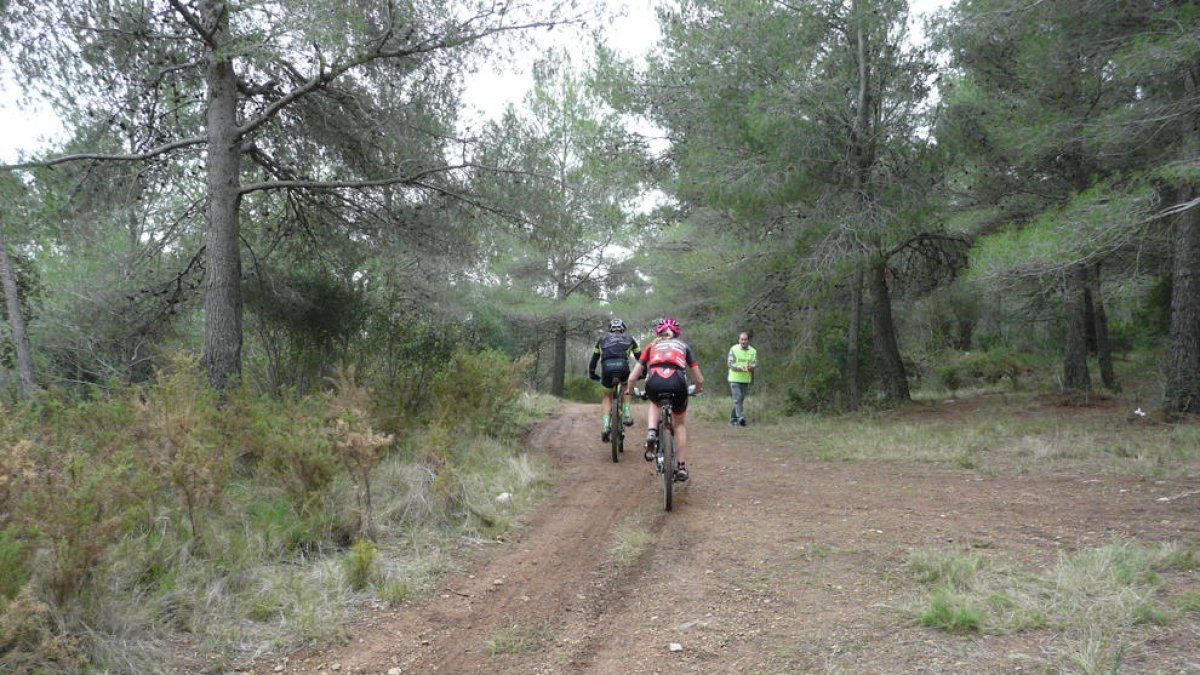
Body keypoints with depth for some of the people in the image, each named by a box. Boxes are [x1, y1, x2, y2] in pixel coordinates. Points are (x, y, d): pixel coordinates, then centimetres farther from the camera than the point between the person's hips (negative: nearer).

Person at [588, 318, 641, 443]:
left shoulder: (602, 339, 31)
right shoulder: (629, 339, 29)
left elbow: (594, 358, 32)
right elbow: (640, 357, 31)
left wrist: (592, 374, 41)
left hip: (606, 368, 1)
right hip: (623, 366, 0)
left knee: (607, 396, 21)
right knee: (628, 386, 32)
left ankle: (606, 427, 2)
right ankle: (627, 415, 15)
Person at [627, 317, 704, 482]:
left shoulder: (652, 346, 30)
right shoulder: (683, 346, 30)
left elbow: (632, 377, 24)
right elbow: (699, 378, 26)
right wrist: (698, 389, 48)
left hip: (654, 383, 0)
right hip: (677, 383, 0)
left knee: (655, 403, 37)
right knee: (680, 424, 25)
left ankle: (651, 432, 9)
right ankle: (682, 467, 21)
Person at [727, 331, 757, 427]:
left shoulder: (753, 351, 7)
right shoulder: (733, 349, -3)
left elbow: (756, 363, -1)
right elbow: (730, 363, -9)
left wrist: (751, 366, -25)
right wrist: (740, 367, -26)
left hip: (746, 380, 4)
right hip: (735, 379, -4)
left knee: (741, 400, 9)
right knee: (737, 399, -16)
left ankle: (733, 420, 19)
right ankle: (741, 418, -22)